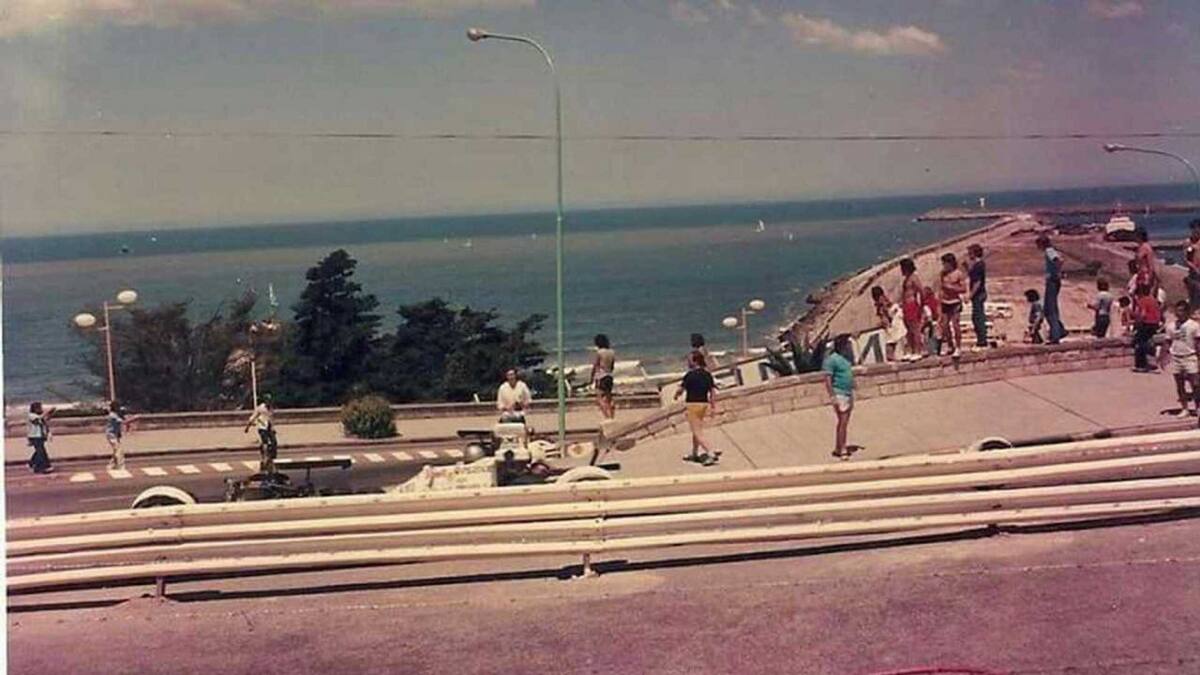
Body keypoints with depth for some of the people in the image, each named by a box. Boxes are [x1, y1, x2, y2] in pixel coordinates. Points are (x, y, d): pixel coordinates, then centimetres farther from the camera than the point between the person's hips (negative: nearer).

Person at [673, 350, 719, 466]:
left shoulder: (690, 375, -15)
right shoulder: (707, 374, 5)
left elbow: (680, 390, -8)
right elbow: (713, 391, 7)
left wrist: (676, 395, 14)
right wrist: (713, 406, 14)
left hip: (693, 404, -8)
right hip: (704, 404, 8)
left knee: (698, 432, -5)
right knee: (697, 430, 21)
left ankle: (711, 453, -16)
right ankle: (694, 454, 31)